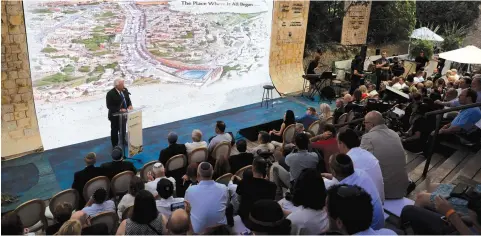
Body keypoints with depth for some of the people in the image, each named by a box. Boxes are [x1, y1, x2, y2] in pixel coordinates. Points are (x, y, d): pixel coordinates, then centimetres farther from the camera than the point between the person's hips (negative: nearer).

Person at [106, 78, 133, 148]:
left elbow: (128, 99, 7)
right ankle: (115, 145, 28)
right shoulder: (110, 94, -23)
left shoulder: (125, 90, -6)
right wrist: (119, 109, -30)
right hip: (115, 115, -6)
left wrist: (129, 105, -13)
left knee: (123, 128, 25)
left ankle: (123, 140, 48)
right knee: (115, 130, 11)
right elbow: (109, 106, -22)